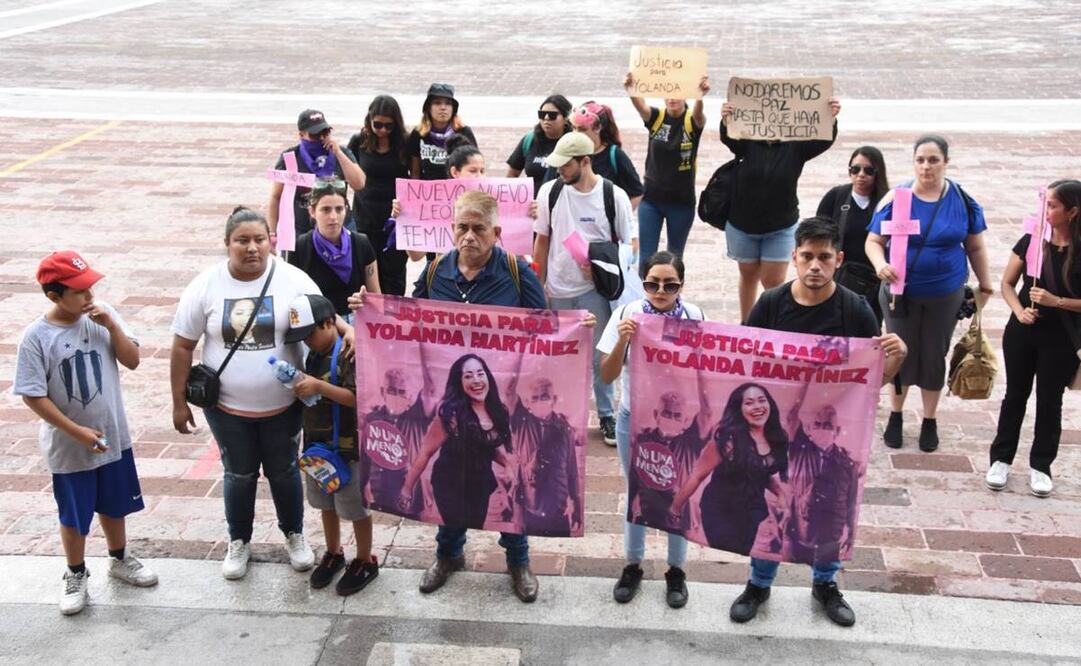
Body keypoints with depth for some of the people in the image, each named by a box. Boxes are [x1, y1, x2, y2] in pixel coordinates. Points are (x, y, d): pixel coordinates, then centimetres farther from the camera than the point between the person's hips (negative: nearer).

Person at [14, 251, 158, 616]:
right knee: (74, 516, 13)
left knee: (114, 505, 22)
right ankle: (76, 576, 35)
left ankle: (119, 560, 44)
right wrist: (77, 432, -18)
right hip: (68, 448, -3)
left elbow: (133, 361, -6)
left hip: (113, 436, 3)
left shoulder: (103, 316, -8)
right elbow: (33, 396, -16)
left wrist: (111, 325, -21)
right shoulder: (36, 336, -19)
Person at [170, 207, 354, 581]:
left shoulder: (292, 280, -11)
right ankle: (239, 542, 38)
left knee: (284, 472, 17)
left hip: (282, 405, 0)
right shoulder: (206, 286, -10)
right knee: (239, 475, 17)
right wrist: (179, 402, -1)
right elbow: (183, 346, -3)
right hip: (227, 407, 0)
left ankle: (294, 534, 40)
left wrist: (347, 330, -30)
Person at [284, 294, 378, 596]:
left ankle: (365, 561, 24)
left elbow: (358, 398, -27)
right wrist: (300, 387, 2)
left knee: (355, 507, 7)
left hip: (347, 447, -8)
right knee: (326, 503, 21)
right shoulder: (314, 354, 6)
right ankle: (333, 554, 40)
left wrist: (318, 387, -31)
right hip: (317, 443, 8)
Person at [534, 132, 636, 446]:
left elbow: (630, 244, 0)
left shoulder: (613, 196, -8)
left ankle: (606, 415, 18)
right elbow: (542, 241, 7)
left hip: (595, 288, -2)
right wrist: (538, 284, 6)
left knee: (600, 355, 3)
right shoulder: (549, 191, -1)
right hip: (557, 289, 3)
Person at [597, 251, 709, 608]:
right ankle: (632, 566, 35)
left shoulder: (695, 316, -13)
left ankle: (676, 571, 32)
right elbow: (607, 376, -13)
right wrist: (623, 340, -29)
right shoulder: (627, 314, -14)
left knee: (679, 495, 13)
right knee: (636, 494, 16)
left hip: (680, 421, 0)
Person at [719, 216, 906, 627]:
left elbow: (877, 377, -7)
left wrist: (897, 356, -27)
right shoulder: (771, 304, -11)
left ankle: (825, 583, 41)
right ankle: (759, 584, 37)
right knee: (767, 509, 15)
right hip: (776, 425, 0)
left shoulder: (854, 309, -11)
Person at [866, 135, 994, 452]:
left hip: (945, 295, 1)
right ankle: (895, 416, 31)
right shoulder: (896, 198, -11)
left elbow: (975, 247, 3)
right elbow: (873, 241, -9)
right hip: (901, 292, -1)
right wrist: (880, 265, -28)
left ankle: (930, 422, 29)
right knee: (901, 355, 11)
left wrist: (985, 286, 6)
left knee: (934, 357, 12)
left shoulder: (963, 201, -6)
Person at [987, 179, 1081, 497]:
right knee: (1015, 395, 11)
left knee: (1049, 400, 8)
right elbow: (1007, 283, 3)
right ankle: (1001, 459, 20)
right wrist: (1019, 311, -12)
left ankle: (1040, 466, 20)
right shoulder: (1031, 240, -3)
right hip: (1021, 333, 2)